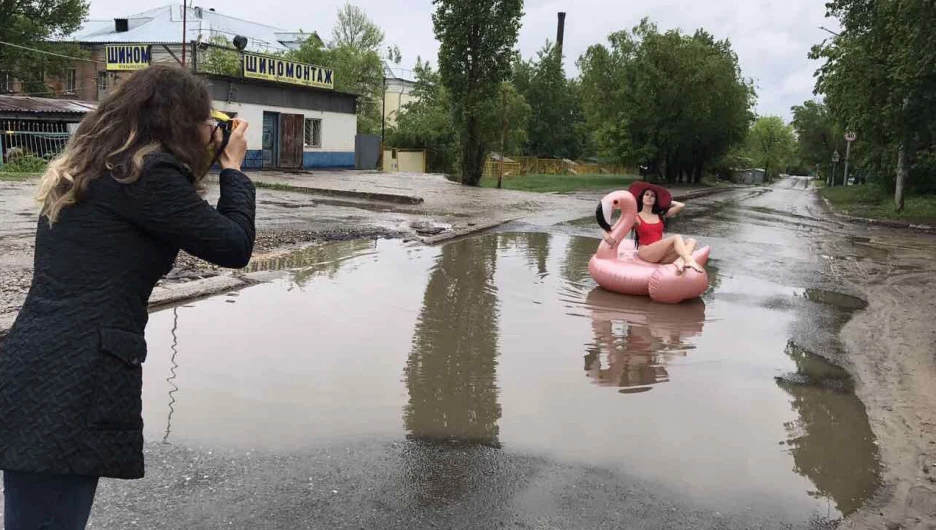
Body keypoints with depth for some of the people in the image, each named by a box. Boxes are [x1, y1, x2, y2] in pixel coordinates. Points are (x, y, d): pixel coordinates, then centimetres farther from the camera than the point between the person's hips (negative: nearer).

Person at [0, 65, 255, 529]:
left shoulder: (91, 171, 16)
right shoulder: (150, 174, -12)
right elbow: (234, 246, -7)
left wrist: (208, 164, 21)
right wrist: (232, 166, 7)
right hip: (67, 388, -10)